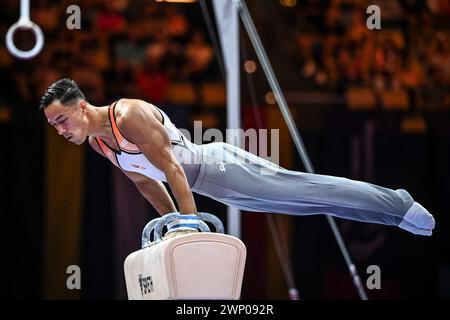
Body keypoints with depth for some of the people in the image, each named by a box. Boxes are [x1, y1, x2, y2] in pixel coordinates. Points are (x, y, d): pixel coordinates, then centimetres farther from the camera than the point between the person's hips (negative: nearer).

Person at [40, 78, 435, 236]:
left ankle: (398, 204, 9)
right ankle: (396, 209, 22)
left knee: (301, 189, -4)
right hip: (209, 185, 8)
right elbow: (145, 181, 16)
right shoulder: (97, 142, 3)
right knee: (299, 196, 13)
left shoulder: (129, 116, -25)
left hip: (219, 166, -8)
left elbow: (172, 170, -25)